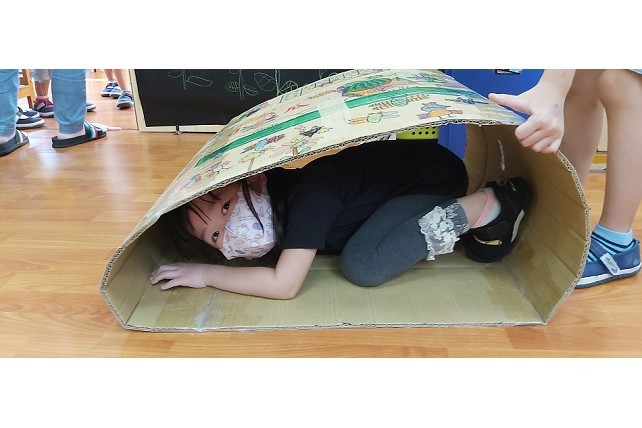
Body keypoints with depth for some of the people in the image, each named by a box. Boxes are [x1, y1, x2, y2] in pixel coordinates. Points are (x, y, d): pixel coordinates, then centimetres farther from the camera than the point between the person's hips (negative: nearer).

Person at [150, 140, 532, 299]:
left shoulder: (306, 195, -32)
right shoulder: (273, 192, -7)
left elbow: (284, 284, -35)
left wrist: (205, 273, -25)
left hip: (436, 173, -9)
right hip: (395, 162, 9)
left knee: (362, 266, -24)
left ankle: (488, 206, -11)